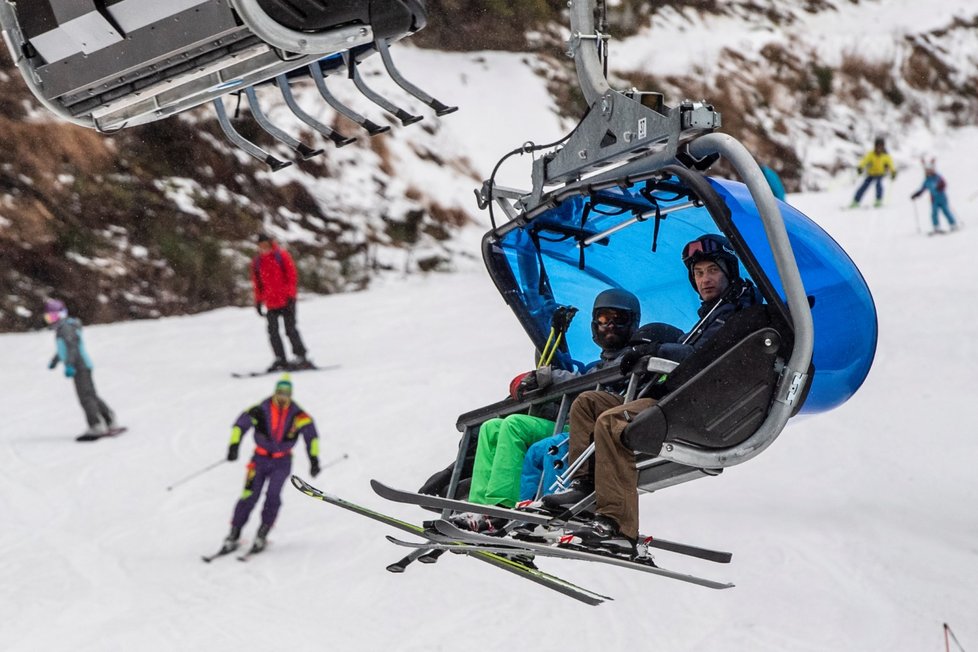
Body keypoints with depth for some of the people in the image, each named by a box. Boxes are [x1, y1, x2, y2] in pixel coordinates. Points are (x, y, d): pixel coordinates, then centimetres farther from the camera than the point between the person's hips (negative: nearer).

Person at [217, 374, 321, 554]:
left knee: (273, 495, -17)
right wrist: (234, 446, -23)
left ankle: (262, 535, -5)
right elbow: (241, 423, -11)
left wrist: (314, 459, -10)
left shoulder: (297, 414, -12)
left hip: (282, 462, 0)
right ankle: (233, 535, 2)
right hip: (260, 459, 0)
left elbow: (311, 434, -5)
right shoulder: (261, 410, -14)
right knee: (249, 496, -8)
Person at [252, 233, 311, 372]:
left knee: (290, 329, -7)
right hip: (271, 303, 4)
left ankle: (300, 356, -1)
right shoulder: (257, 262, 9)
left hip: (286, 301, -4)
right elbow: (257, 283, 16)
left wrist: (291, 296, -11)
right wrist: (258, 301, 12)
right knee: (273, 331, 0)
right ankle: (280, 360, 5)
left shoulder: (282, 256, -3)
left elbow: (292, 276, -5)